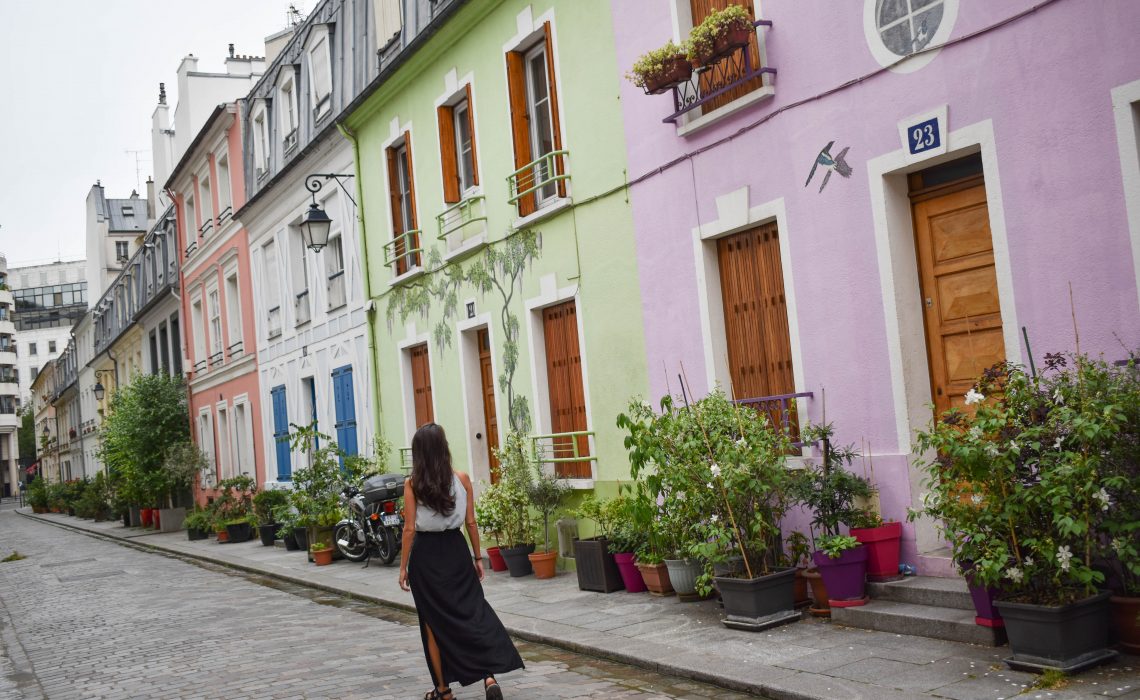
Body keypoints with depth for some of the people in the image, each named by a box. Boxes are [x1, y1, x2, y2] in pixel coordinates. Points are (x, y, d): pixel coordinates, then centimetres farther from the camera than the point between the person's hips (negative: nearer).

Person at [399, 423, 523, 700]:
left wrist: (403, 567, 0)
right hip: (455, 550, 1)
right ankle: (489, 674, -13)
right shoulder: (462, 479, -3)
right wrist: (478, 557, 9)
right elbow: (470, 522, 0)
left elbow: (409, 529, -7)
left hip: (426, 554, -1)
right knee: (473, 611, 6)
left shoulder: (412, 484, -6)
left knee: (433, 622, 10)